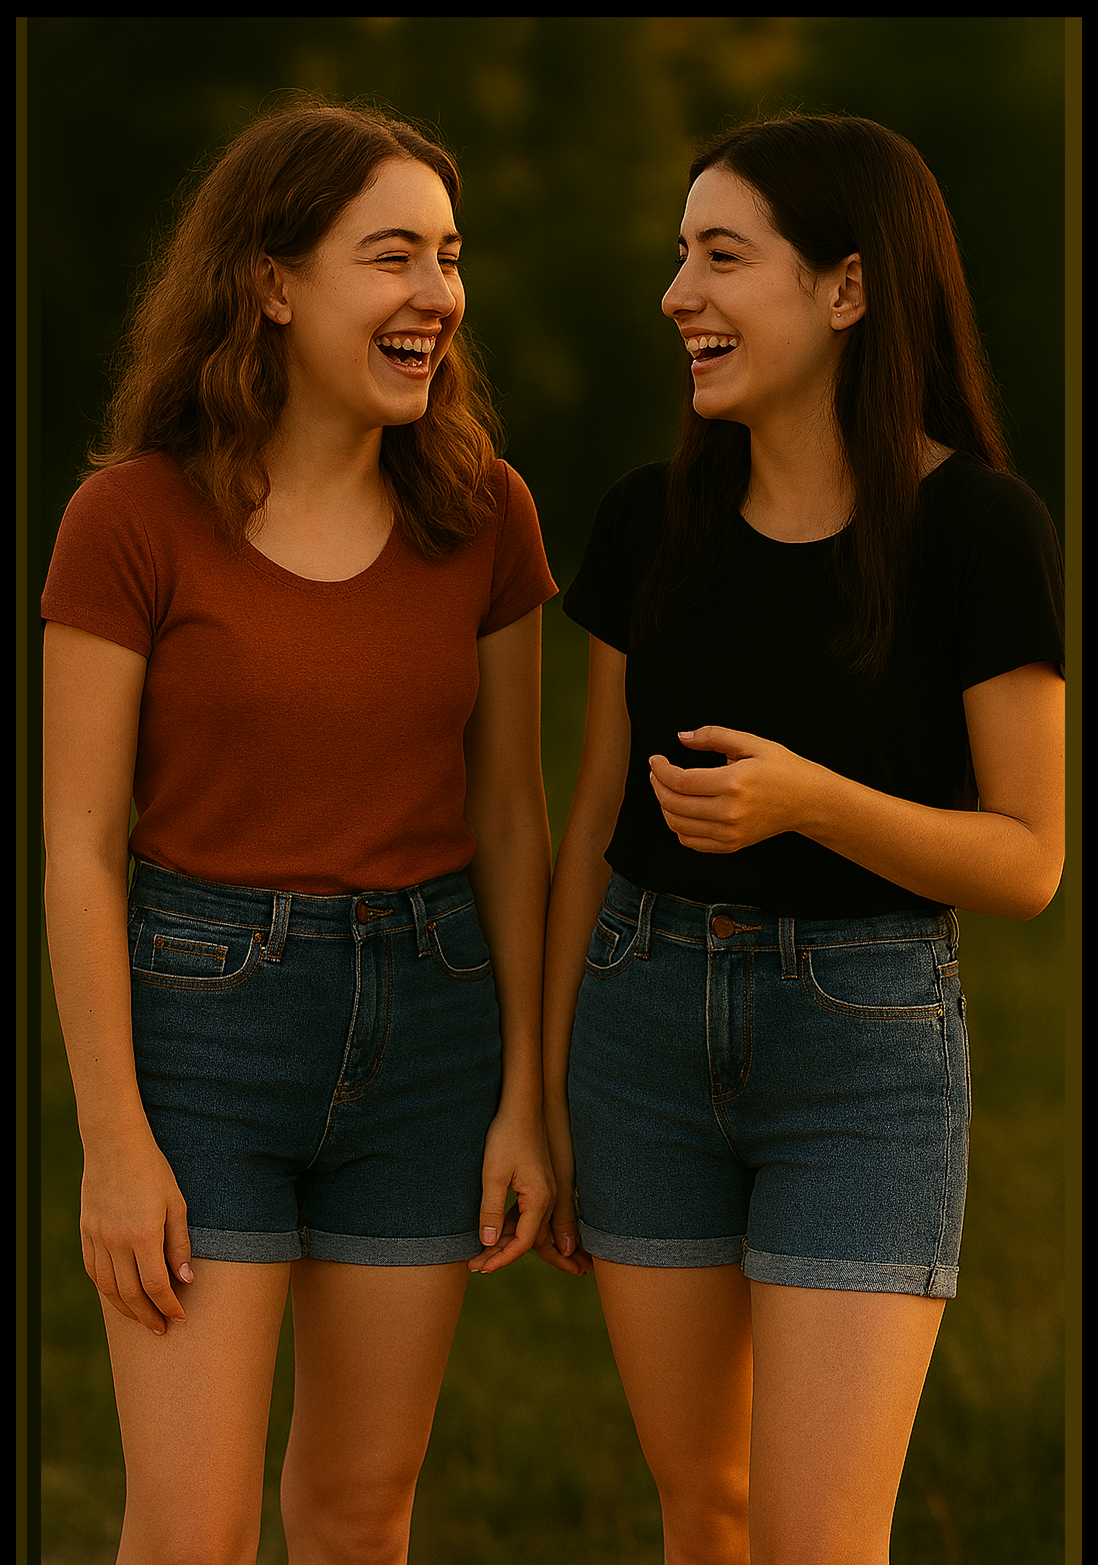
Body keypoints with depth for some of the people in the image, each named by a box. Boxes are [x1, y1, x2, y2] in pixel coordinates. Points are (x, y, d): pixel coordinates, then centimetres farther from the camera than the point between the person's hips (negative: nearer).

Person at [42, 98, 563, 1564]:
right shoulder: (134, 518, -11)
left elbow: (509, 817, 6)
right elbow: (78, 844, -9)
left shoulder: (481, 513, 0)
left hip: (424, 1024, 4)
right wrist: (112, 1141, -12)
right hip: (200, 1019, -4)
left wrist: (525, 1099, 3)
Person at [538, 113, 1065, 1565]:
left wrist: (811, 801, -28)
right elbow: (598, 816, 7)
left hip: (868, 1051, -4)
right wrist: (548, 1096, 8)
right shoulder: (652, 518, 0)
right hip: (652, 1030, 5)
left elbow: (1029, 863, -10)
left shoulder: (985, 529, -13)